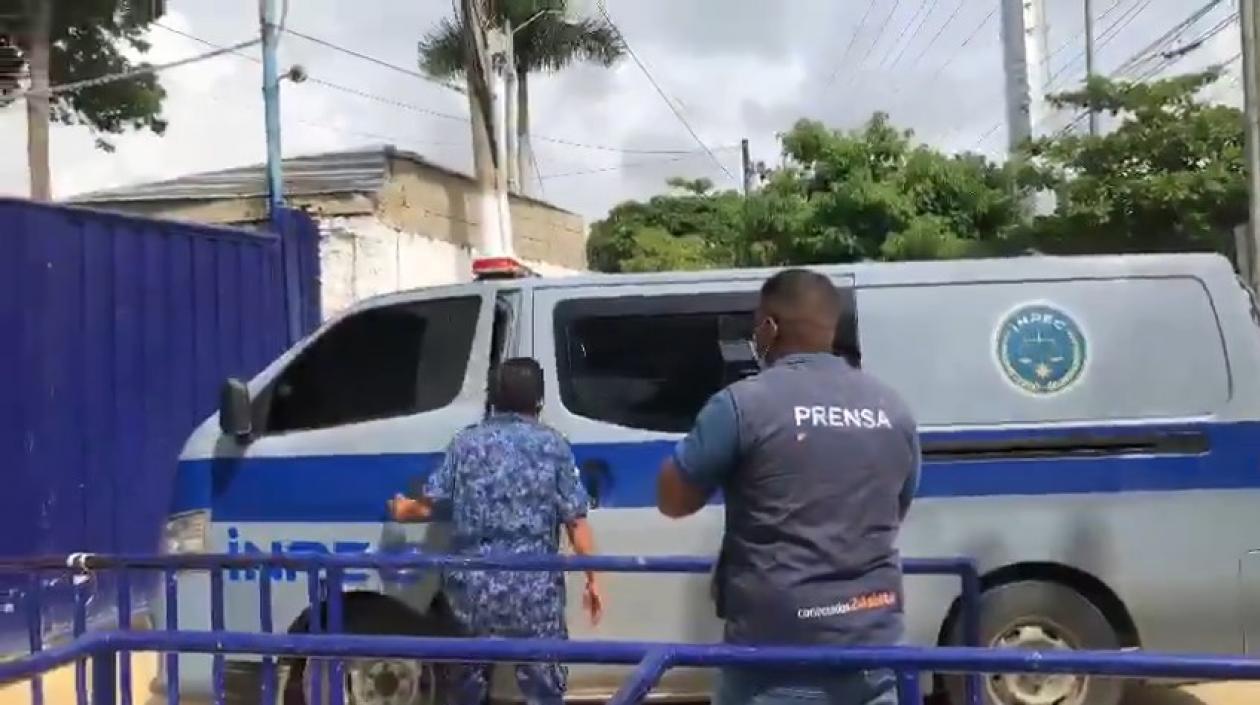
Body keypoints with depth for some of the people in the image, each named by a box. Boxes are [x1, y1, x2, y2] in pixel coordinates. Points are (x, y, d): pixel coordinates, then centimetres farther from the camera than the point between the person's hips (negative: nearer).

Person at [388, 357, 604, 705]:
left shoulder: (466, 442, 6)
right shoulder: (553, 445, 1)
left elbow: (428, 505, 4)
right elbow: (575, 521, -3)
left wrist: (402, 510, 26)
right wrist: (592, 580, 3)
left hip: (472, 584, 3)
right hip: (533, 587, -2)